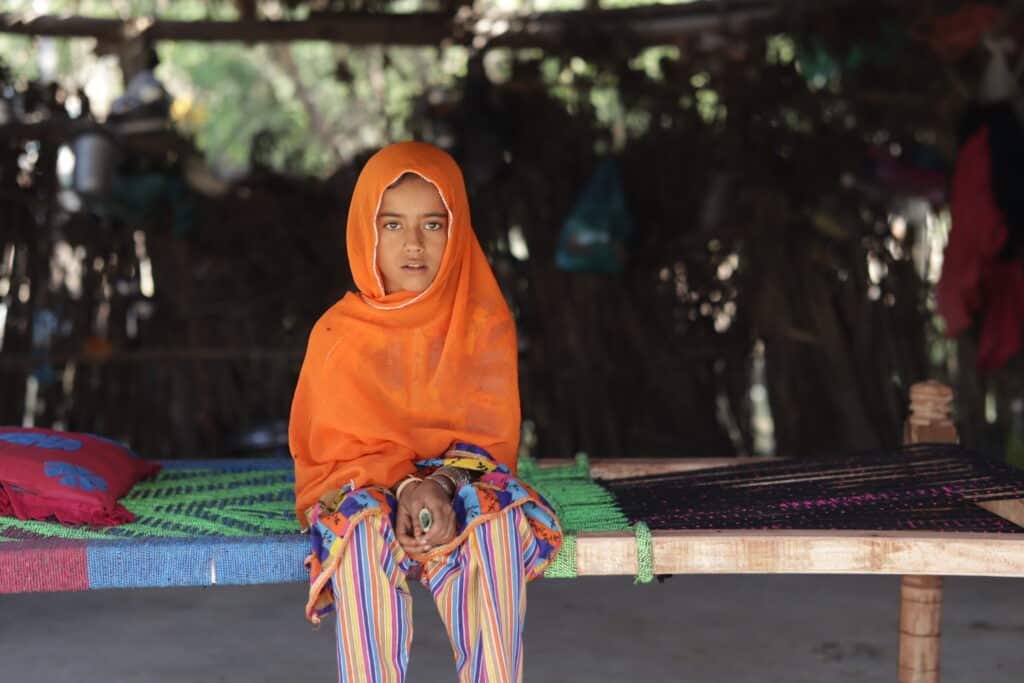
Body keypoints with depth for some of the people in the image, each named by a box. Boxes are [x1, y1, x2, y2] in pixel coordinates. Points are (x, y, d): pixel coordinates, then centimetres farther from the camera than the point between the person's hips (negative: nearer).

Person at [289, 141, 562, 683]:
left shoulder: (486, 327, 0)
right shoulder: (338, 335, -3)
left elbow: (491, 435, -1)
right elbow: (337, 449, -2)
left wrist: (444, 486, -22)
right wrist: (402, 486, -21)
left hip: (462, 485, 1)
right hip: (363, 486, 0)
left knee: (500, 522, -33)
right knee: (362, 529, -35)